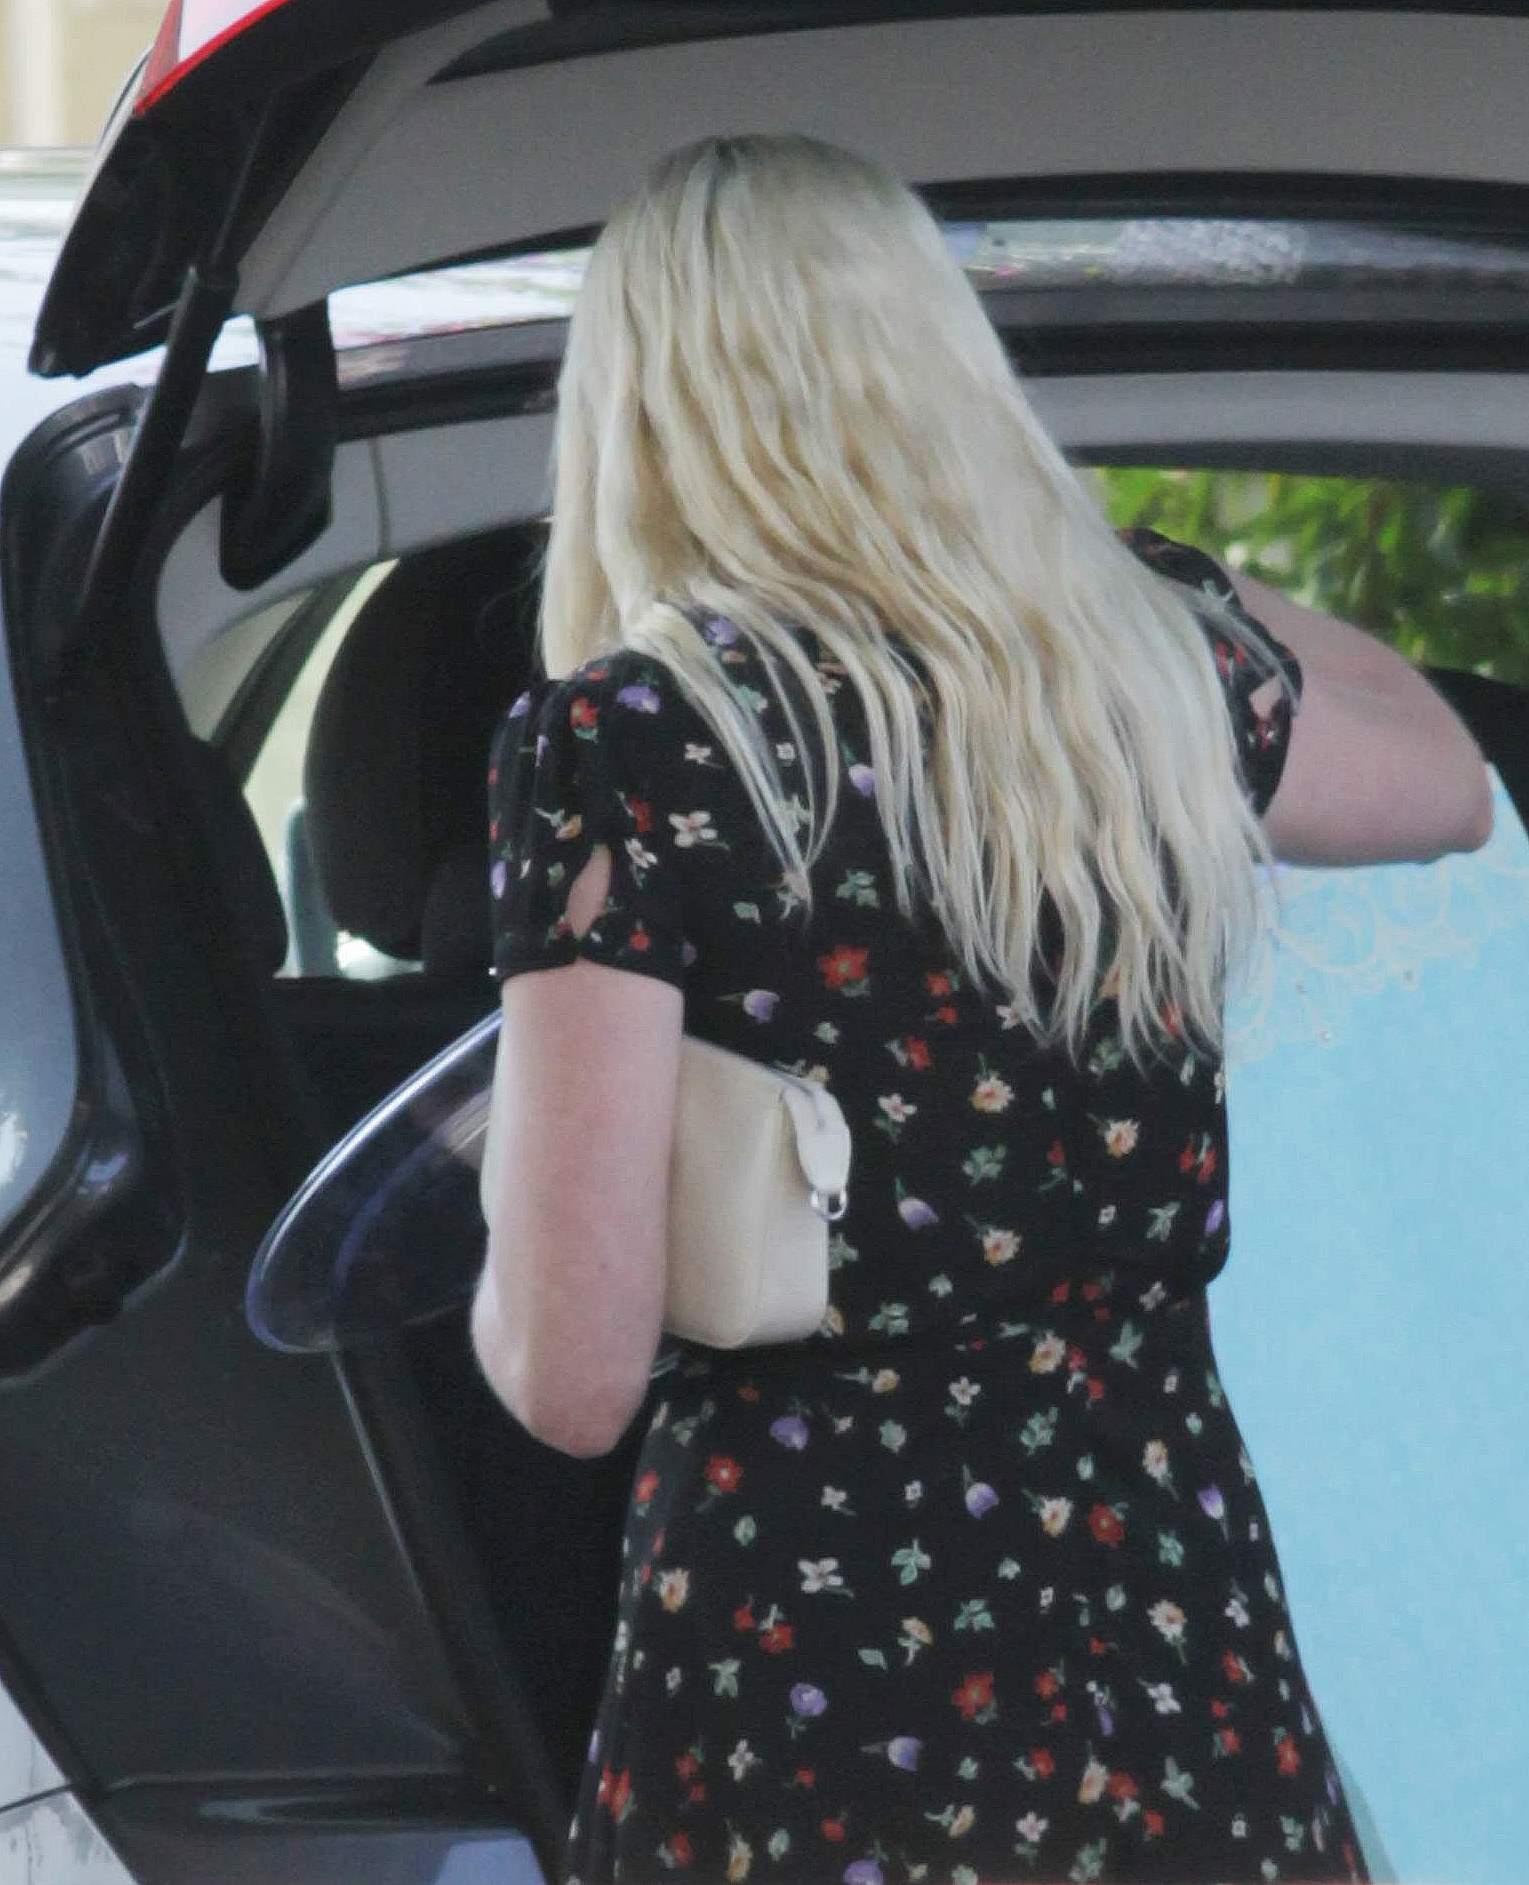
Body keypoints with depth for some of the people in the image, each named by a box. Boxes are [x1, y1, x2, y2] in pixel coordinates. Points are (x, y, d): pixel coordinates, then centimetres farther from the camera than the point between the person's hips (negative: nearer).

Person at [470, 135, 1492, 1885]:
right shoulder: (1166, 669, 3)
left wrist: (508, 1255, 10)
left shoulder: (624, 742, -10)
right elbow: (1446, 777, 28)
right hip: (1198, 1687, 4)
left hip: (810, 1714, -4)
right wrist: (1132, 554, 36)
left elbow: (572, 1379, -13)